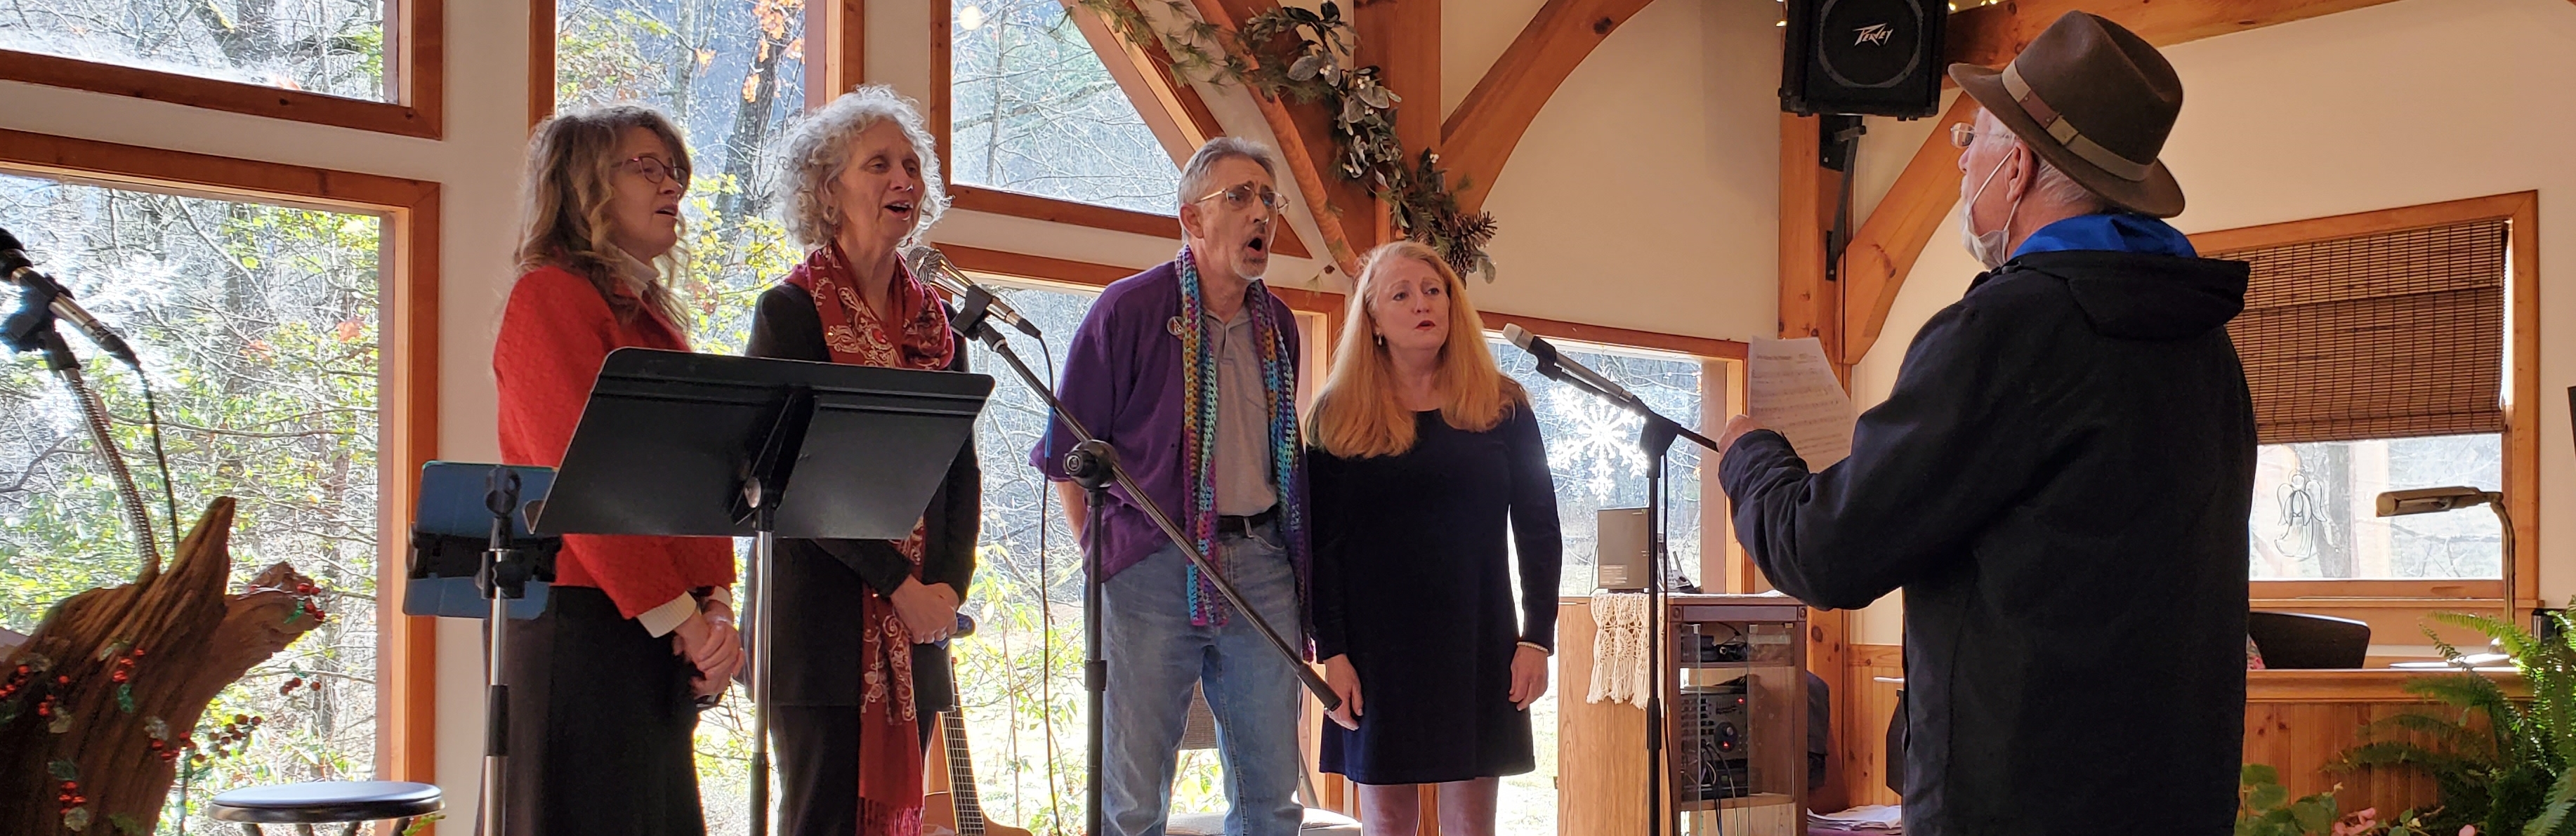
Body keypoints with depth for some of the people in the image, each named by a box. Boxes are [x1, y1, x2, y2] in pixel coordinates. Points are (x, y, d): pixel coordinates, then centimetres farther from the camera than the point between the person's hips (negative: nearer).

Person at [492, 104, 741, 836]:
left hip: (664, 634, 8)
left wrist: (716, 605, -1)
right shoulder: (552, 294, -7)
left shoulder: (655, 315, 19)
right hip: (587, 624, -8)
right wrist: (679, 616, -16)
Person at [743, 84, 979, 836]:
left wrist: (948, 583, -3)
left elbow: (961, 468, 12)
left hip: (915, 628, 6)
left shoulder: (935, 320, 13)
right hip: (824, 617, -5)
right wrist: (900, 584, -14)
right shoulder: (792, 311, -4)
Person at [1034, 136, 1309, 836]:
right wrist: (1103, 558, -3)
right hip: (1155, 565, -5)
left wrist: (1289, 556, 13)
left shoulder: (1278, 324, 12)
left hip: (1261, 565, 5)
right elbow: (1068, 451, 0)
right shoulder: (1129, 308, -4)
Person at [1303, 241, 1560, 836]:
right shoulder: (1339, 415, 1)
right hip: (1376, 646, -1)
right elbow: (1320, 543, -1)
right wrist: (1332, 652, -8)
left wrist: (1537, 637, -2)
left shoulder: (1501, 407, 4)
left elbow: (1538, 528, 5)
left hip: (1479, 643, 1)